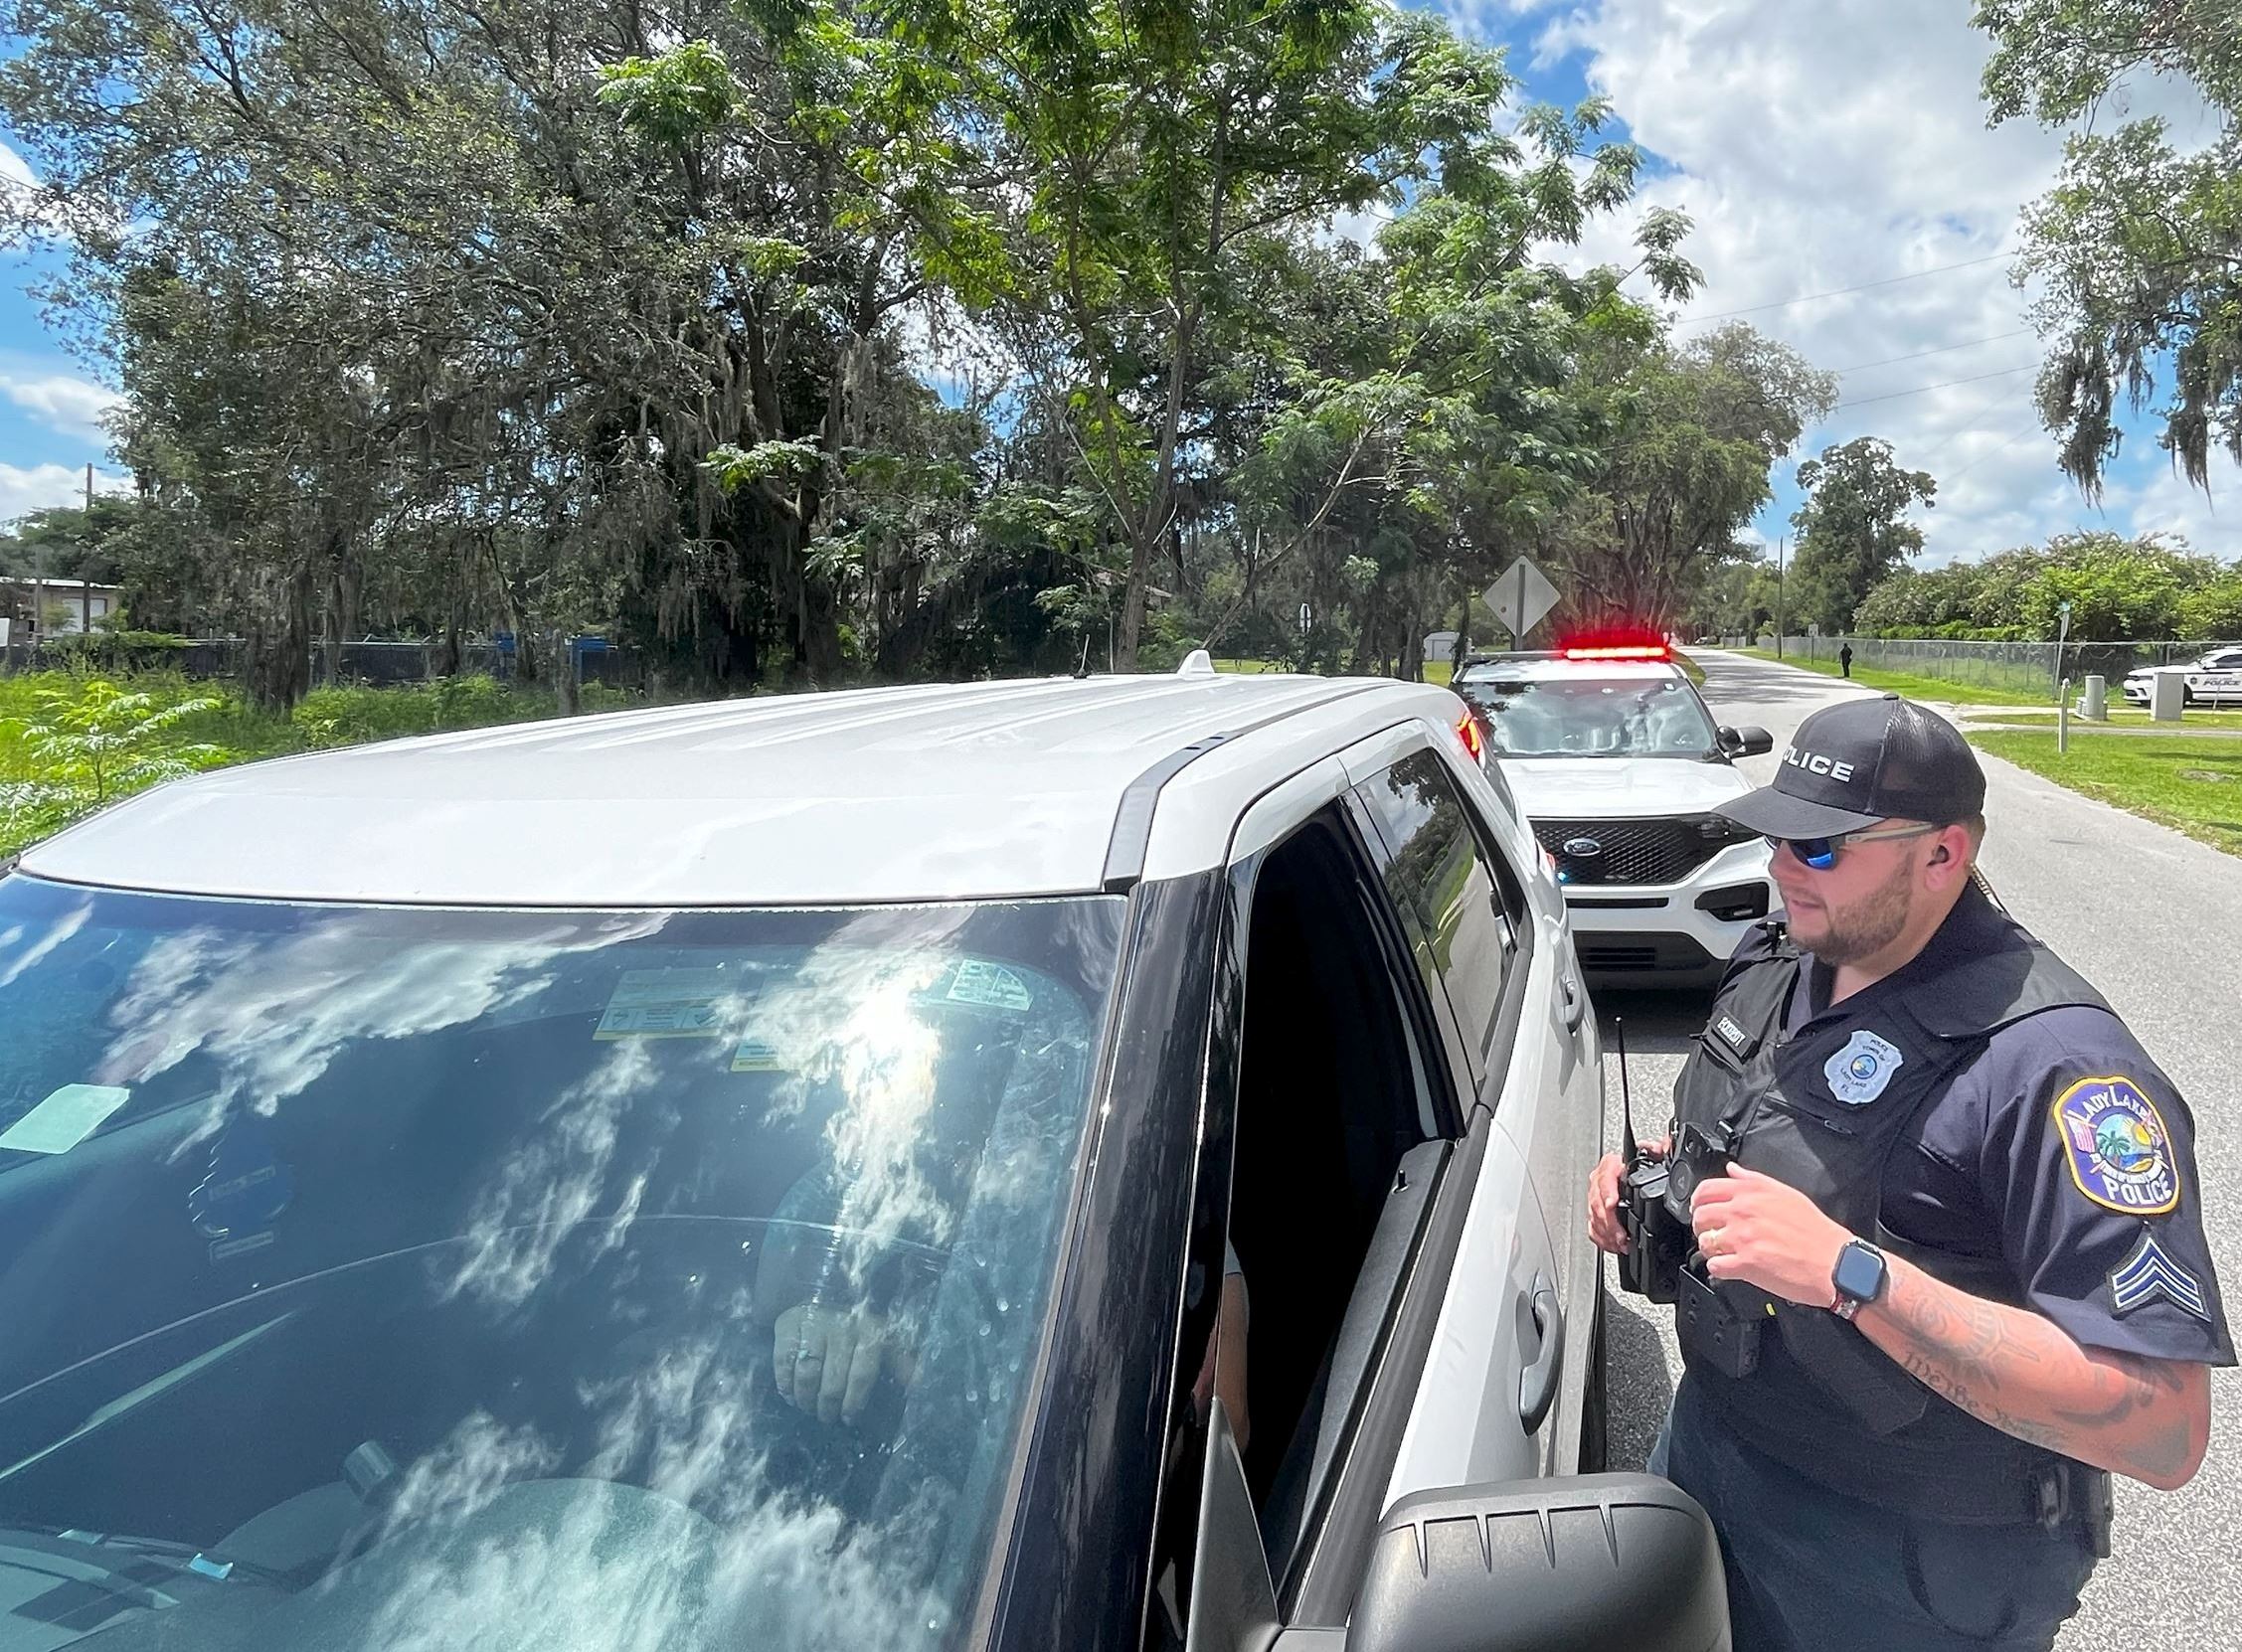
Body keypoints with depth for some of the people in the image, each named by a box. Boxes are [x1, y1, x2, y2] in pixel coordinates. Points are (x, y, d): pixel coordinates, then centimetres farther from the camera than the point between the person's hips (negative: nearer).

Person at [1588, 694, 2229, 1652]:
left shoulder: (2052, 1065, -28)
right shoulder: (1777, 963, -2)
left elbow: (2165, 1430, -31)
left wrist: (1851, 1272, -37)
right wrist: (1652, 1175, -4)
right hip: (1709, 1437, 7)